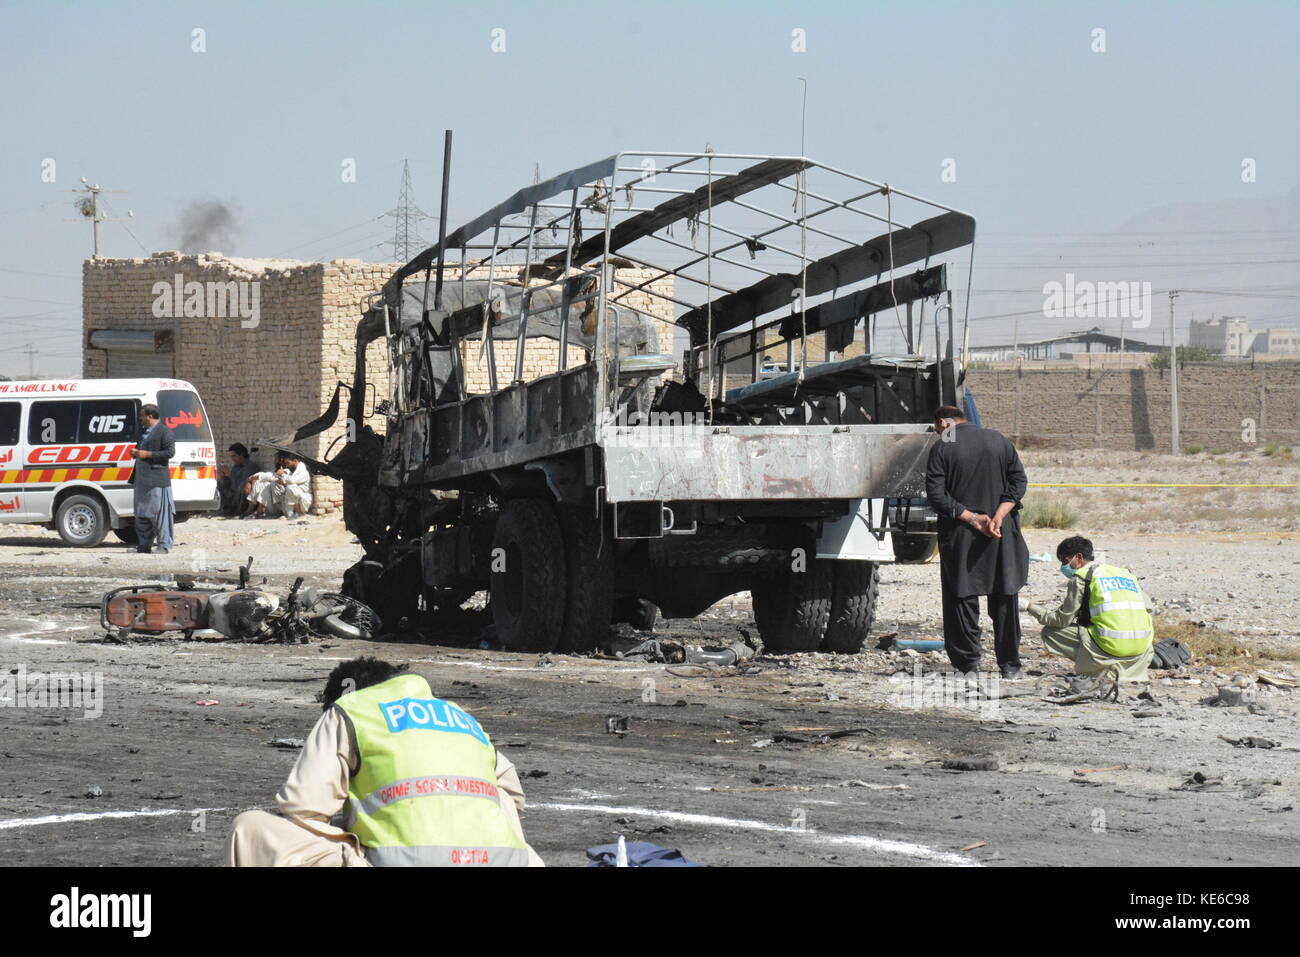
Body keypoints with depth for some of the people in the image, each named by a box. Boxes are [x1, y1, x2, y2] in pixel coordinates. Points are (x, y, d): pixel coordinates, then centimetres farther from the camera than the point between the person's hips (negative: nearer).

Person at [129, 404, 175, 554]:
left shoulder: (163, 431, -7)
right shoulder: (145, 432, 21)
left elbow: (170, 452, -14)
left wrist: (147, 454, -17)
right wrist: (136, 453, 10)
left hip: (156, 479, -10)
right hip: (142, 479, 10)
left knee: (159, 512, -8)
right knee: (141, 513, 11)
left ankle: (164, 545, -5)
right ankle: (144, 545, 18)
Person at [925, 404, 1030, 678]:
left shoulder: (942, 448, -5)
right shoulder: (998, 440, 6)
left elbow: (936, 495, -12)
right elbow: (1019, 481, 2)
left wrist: (972, 518, -11)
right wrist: (998, 516, -7)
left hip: (960, 536, -3)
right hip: (1002, 537, 3)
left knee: (962, 599, 5)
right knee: (1004, 599, 11)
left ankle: (968, 663, 4)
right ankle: (1010, 665, 14)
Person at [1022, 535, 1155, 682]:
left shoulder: (1081, 578, 3)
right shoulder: (1125, 573, 21)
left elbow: (1062, 619, 3)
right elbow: (1147, 607, 20)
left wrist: (1029, 606, 13)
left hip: (1110, 646, -6)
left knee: (1049, 632, 8)